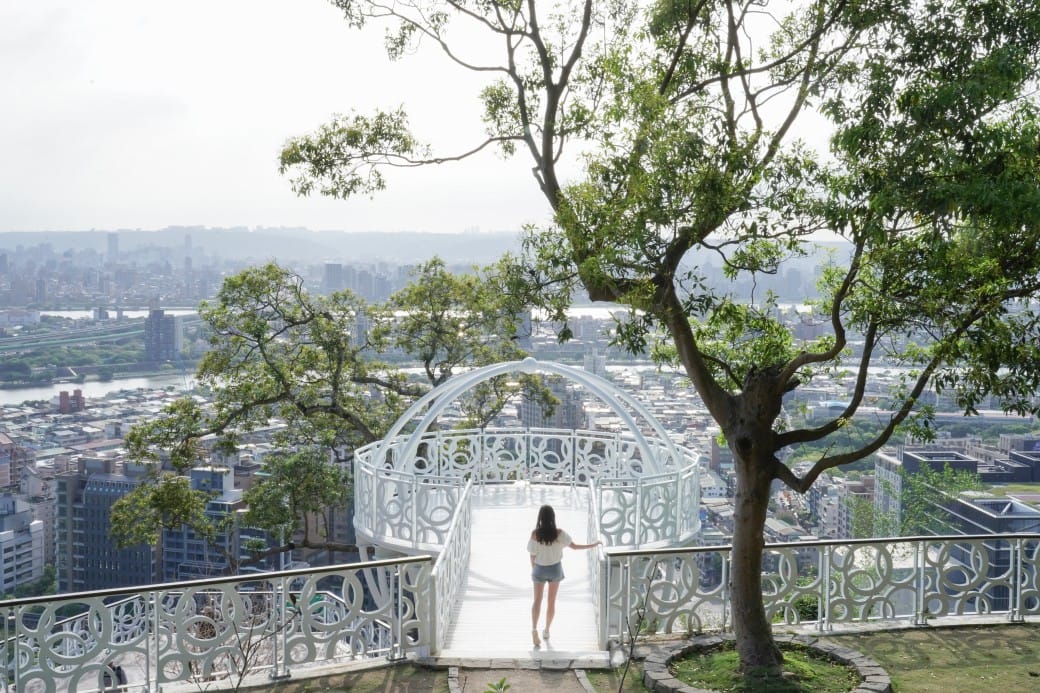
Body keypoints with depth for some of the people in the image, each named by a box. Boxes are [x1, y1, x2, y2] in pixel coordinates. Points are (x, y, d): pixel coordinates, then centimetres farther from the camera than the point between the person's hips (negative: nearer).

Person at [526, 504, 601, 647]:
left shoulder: (535, 534, -18)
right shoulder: (559, 533, -18)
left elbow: (532, 555, -10)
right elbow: (574, 546, -10)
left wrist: (533, 569, 9)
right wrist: (594, 544, 1)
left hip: (540, 569, -1)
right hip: (555, 568, 1)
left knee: (537, 600, 6)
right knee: (551, 601, 16)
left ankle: (534, 629, -14)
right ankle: (546, 630, 25)